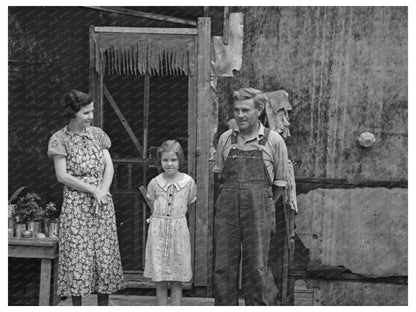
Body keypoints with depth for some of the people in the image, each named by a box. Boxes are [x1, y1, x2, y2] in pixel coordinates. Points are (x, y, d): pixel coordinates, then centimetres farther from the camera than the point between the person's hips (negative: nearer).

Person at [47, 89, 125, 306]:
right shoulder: (60, 139, -5)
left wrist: (102, 192, -12)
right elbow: (62, 176, -9)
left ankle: (103, 305, 11)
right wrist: (92, 190, -14)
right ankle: (77, 306, 5)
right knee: (77, 255, -3)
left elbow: (109, 167, 5)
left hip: (102, 203, 4)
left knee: (105, 253, 3)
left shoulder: (97, 134, 7)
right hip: (76, 204, -4)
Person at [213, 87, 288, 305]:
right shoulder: (225, 139, 8)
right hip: (227, 211, 2)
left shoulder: (274, 141, 1)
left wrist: (264, 205, 10)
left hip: (258, 213, -2)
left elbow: (279, 183, 8)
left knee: (256, 269, 1)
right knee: (223, 268, 1)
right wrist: (233, 198, 12)